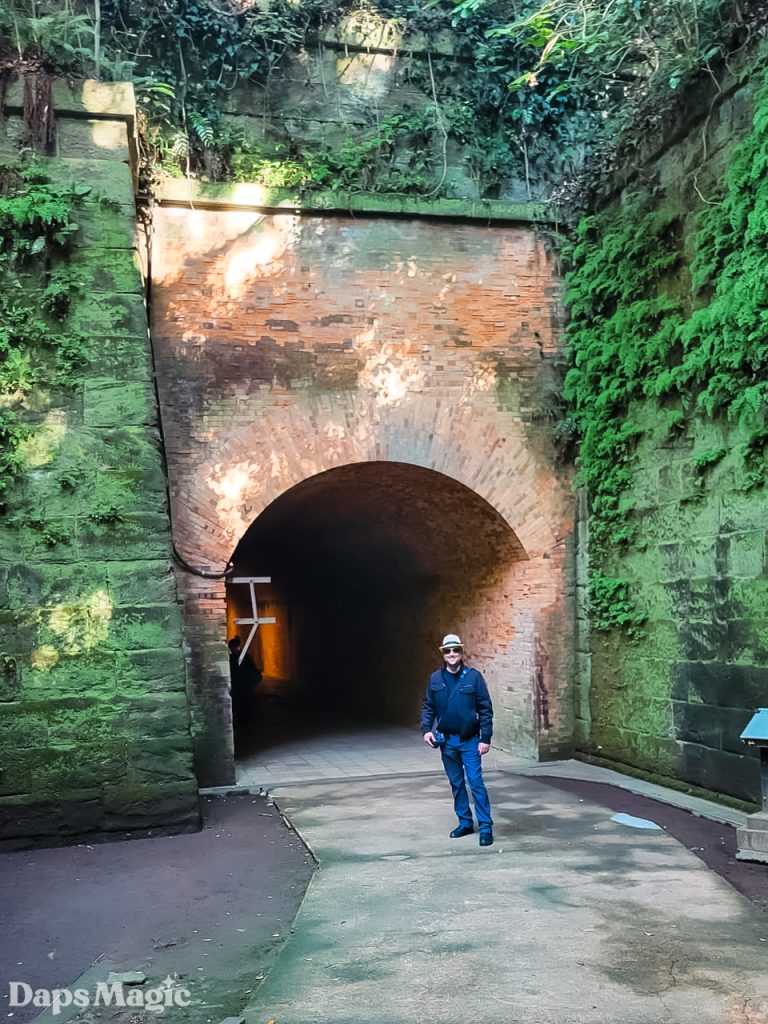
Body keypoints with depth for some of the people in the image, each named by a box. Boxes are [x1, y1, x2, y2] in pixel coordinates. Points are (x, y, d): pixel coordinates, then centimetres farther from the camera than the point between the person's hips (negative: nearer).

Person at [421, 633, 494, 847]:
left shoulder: (473, 676, -8)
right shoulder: (435, 679, 2)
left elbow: (485, 708, -7)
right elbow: (428, 707, 9)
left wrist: (485, 738, -10)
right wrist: (426, 729, -6)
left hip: (470, 740, -4)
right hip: (447, 740, 4)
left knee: (476, 782, -7)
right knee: (456, 783, 13)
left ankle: (486, 827, 0)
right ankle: (465, 822, 25)